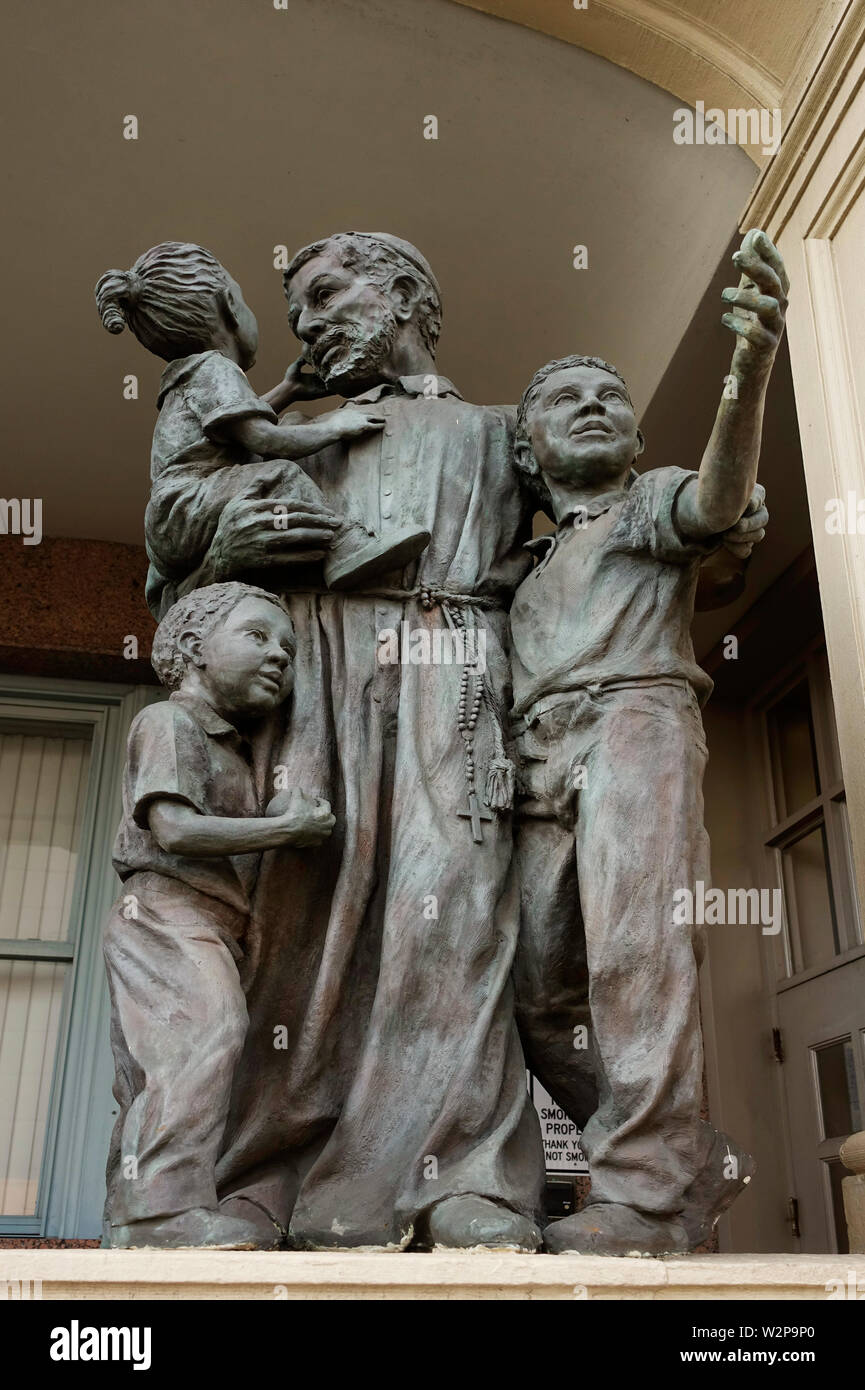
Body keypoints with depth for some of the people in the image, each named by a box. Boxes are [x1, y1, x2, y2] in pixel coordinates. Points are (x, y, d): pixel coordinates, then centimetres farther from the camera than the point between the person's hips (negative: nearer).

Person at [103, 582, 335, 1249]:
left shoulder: (235, 748, 26)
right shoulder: (167, 721, -3)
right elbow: (174, 828, -18)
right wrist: (288, 828, -14)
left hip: (212, 932, 10)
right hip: (166, 913, -9)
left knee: (154, 1085, 8)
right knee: (209, 1028, -28)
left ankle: (131, 1220, 11)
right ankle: (167, 1201, -32)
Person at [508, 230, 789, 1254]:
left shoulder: (654, 502, 14)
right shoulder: (529, 574, 31)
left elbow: (721, 491, -11)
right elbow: (489, 680, 27)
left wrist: (750, 373, -31)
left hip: (634, 725, -6)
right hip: (541, 768, 6)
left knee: (635, 952, -24)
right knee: (539, 996, -1)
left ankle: (645, 1196, -24)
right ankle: (699, 1163, 7)